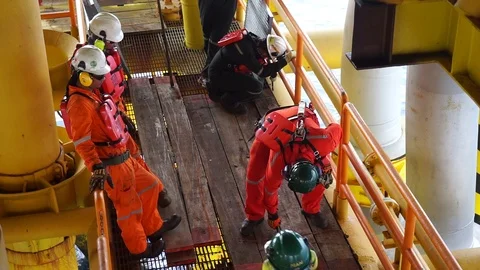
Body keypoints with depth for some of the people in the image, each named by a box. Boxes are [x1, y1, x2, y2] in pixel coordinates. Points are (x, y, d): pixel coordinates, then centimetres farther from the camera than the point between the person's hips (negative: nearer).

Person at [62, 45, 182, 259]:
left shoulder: (92, 93, 6)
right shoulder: (80, 104, -26)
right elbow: (82, 142, -30)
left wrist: (127, 141, 26)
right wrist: (97, 168, -35)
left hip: (122, 157, 10)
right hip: (111, 164, -10)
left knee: (150, 185, 24)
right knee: (128, 206, 8)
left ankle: (153, 227, 43)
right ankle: (139, 248, 29)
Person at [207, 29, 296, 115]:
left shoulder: (256, 42, -9)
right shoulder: (246, 50, -34)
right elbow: (262, 72, -24)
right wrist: (284, 60, -24)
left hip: (228, 69, 9)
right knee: (256, 86, -21)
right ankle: (229, 100, 1)